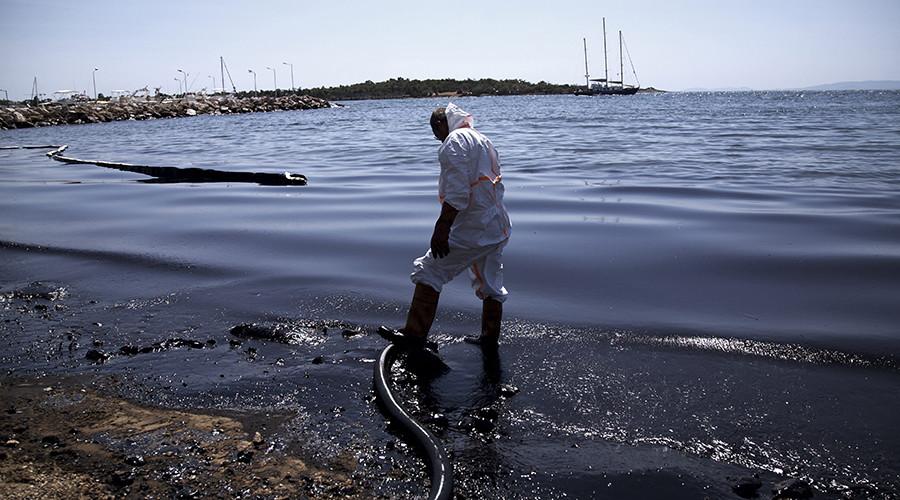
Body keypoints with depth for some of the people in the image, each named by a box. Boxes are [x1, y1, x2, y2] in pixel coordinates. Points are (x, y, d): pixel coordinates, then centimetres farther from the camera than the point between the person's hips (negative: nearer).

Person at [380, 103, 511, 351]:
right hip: (498, 227, 9)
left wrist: (442, 229, -23)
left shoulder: (454, 140, -10)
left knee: (429, 272, 0)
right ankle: (490, 337, 28)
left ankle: (414, 335, 2)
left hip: (472, 230, -9)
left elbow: (457, 192, -21)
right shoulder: (484, 141, 20)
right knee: (491, 282, 17)